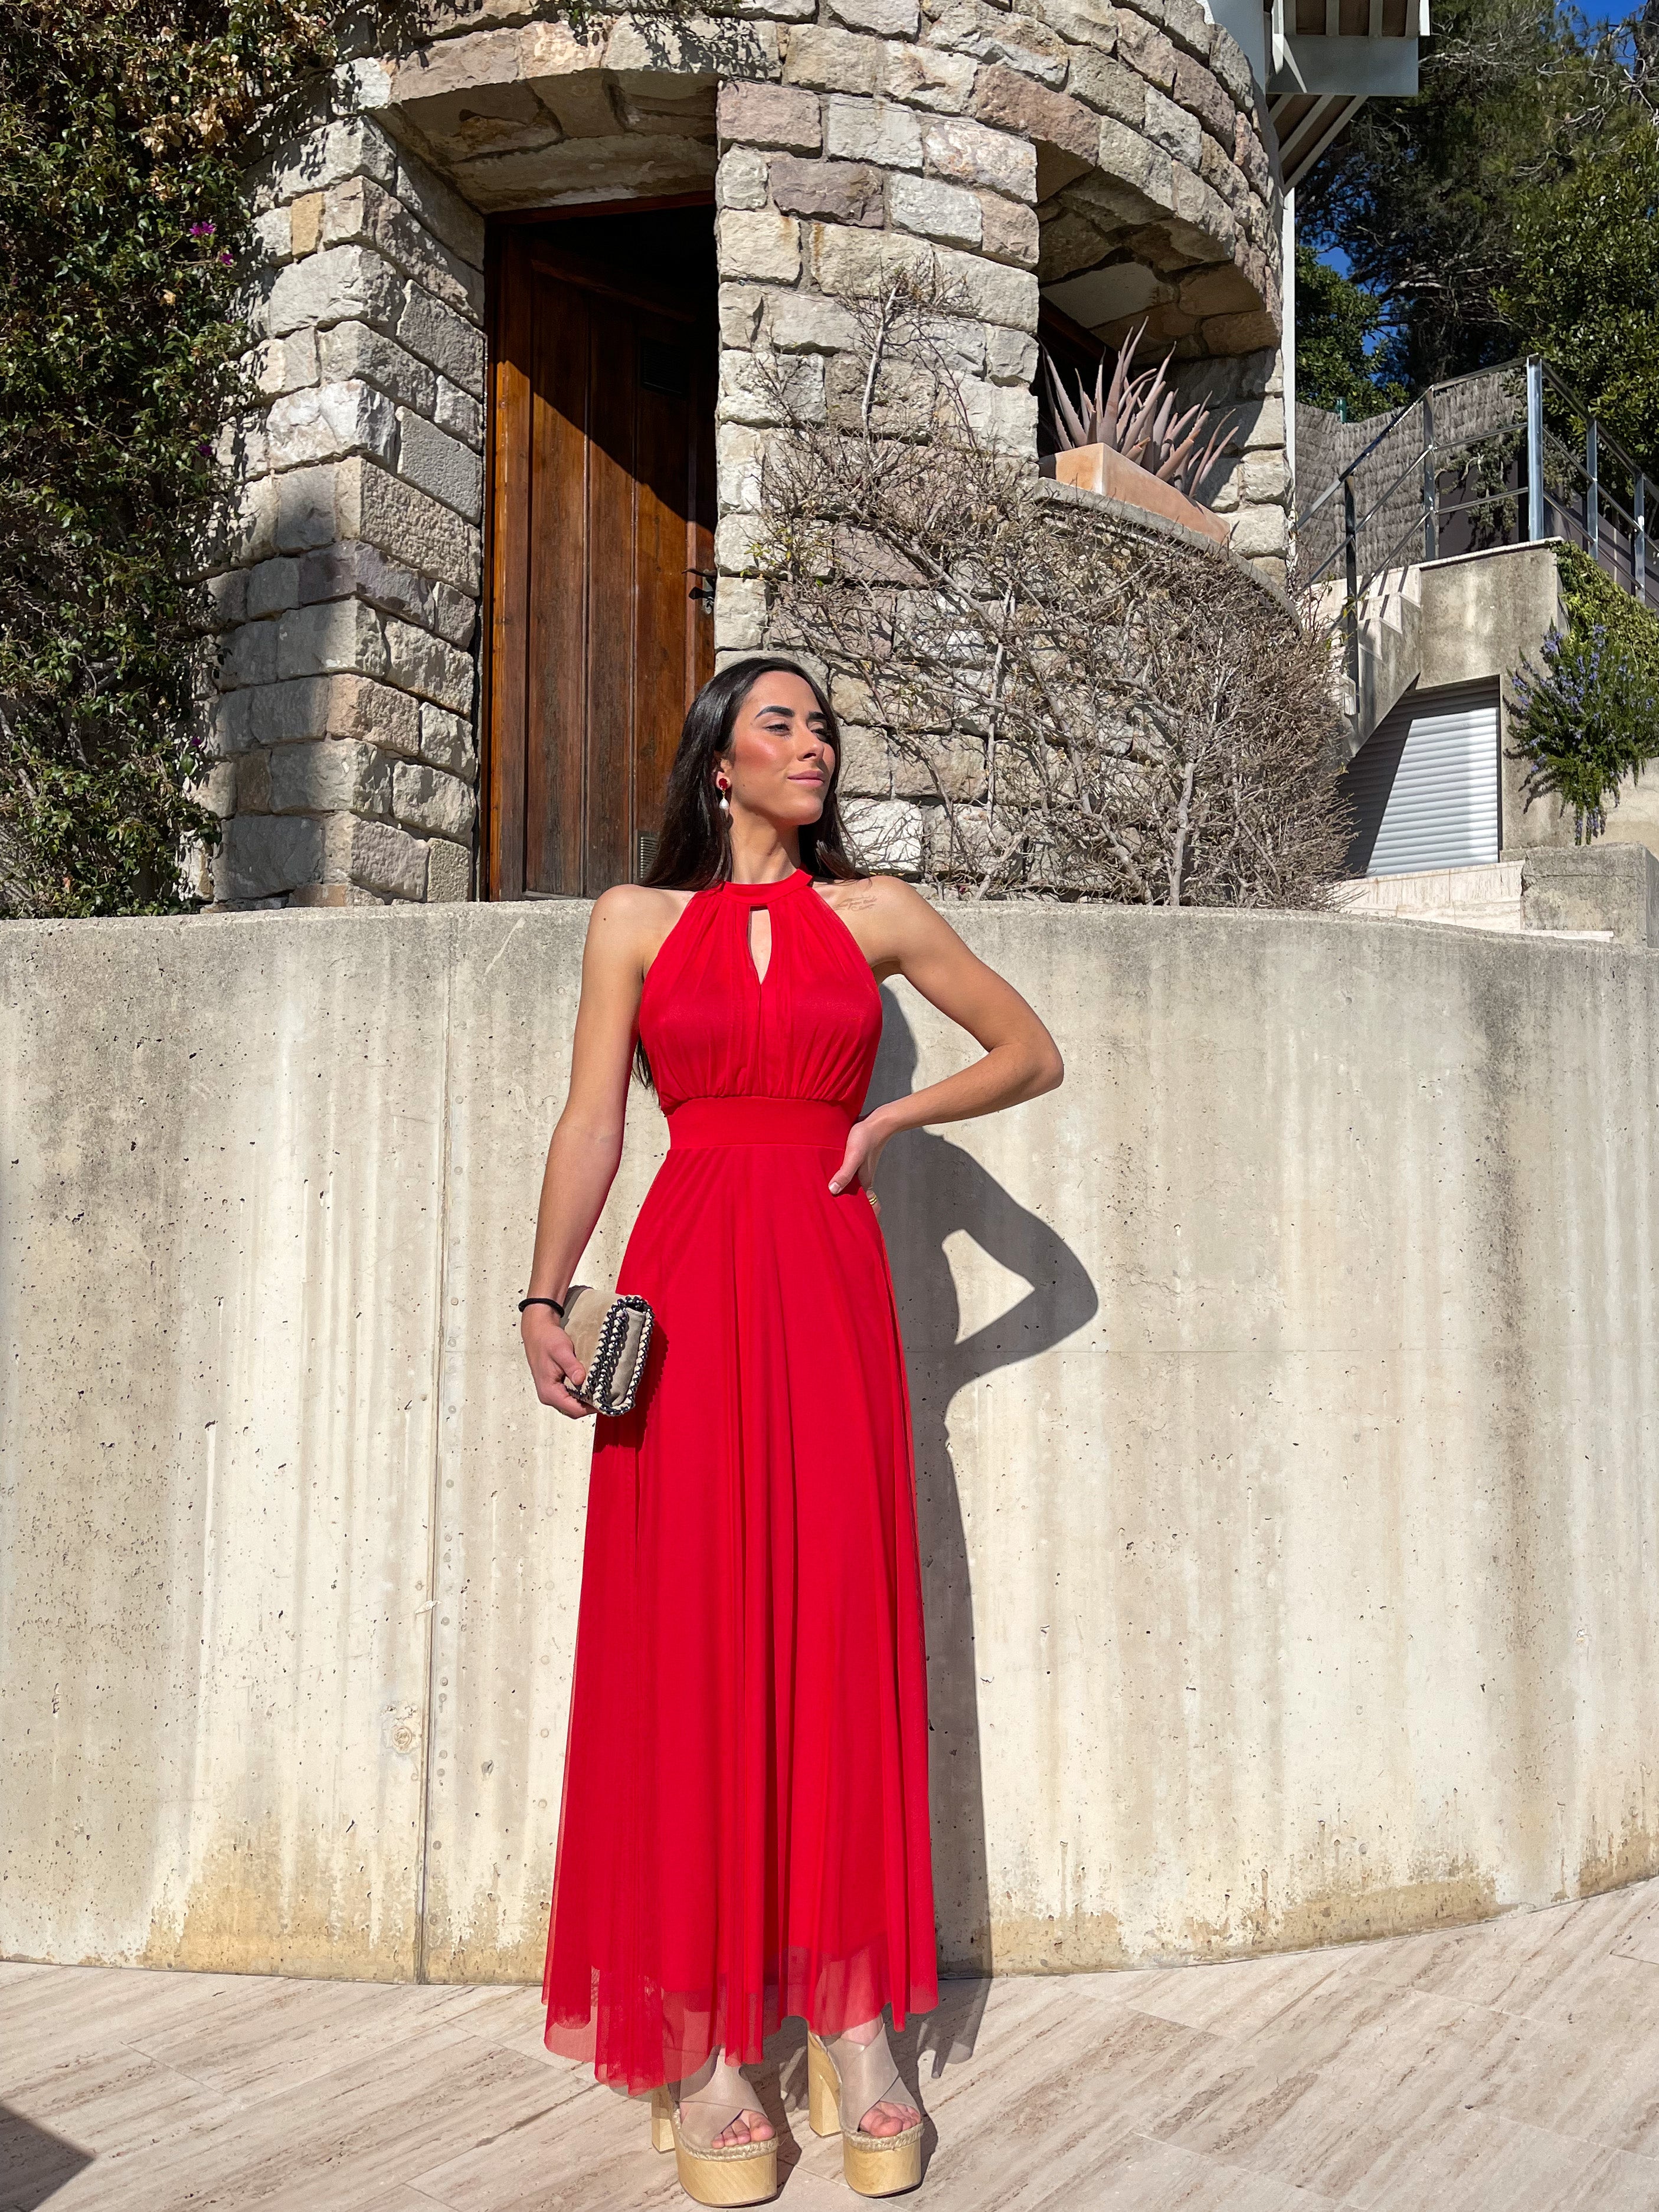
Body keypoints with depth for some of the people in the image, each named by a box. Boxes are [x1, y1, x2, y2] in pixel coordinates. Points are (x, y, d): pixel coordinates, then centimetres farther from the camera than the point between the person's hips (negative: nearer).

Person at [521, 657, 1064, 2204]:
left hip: (829, 1284, 1)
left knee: (842, 1637, 2)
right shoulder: (636, 921, 10)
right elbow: (590, 1121, 3)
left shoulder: (875, 913, 11)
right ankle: (698, 2045, 9)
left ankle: (854, 2028, 12)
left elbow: (1033, 1054, 16)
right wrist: (545, 1297, -10)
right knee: (690, 1640, -1)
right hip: (686, 1281, -1)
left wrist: (898, 1116, 2)